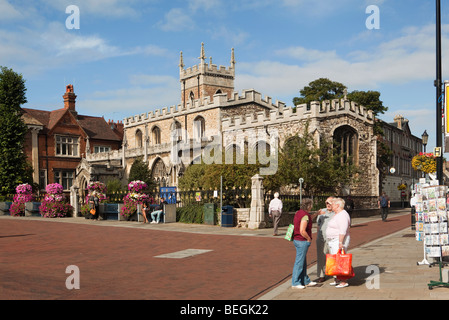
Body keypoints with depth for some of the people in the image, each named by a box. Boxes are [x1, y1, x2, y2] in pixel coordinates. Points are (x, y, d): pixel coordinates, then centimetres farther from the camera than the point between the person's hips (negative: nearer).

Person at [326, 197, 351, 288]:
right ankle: (336, 279, 22)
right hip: (333, 241, 11)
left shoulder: (342, 215, -18)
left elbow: (343, 230, -25)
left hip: (339, 241, -11)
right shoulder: (337, 214, 15)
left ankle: (343, 281, -6)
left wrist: (340, 243, -28)